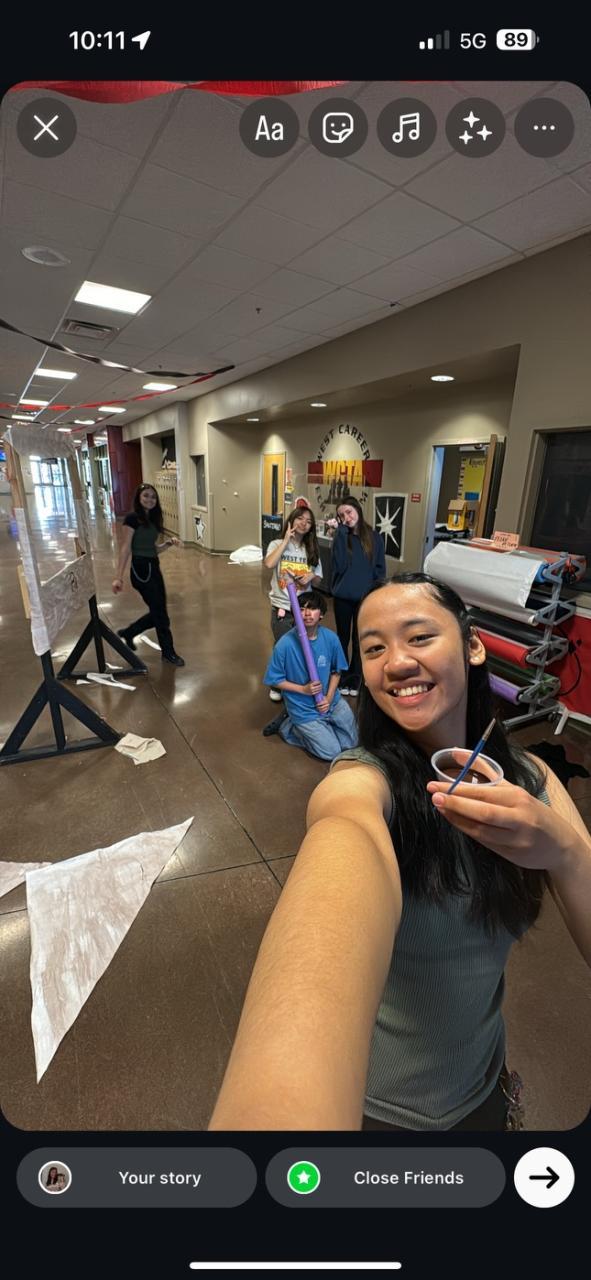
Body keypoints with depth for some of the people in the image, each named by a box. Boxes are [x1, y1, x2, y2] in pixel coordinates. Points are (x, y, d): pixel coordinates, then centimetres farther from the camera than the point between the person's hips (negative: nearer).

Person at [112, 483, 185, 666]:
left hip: (154, 567, 8)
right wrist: (119, 577, -19)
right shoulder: (132, 518, -11)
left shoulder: (154, 519, 12)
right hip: (140, 569, -8)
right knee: (160, 613, -1)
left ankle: (128, 632, 34)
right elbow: (125, 549, -15)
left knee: (157, 611, 13)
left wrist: (168, 543, -2)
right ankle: (168, 653, 14)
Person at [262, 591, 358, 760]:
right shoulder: (285, 644, -24)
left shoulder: (330, 638, -13)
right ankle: (288, 726, 14)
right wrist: (303, 689, -21)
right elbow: (276, 680, -12)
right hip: (304, 709, -4)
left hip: (331, 701, 5)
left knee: (351, 742, 10)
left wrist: (329, 697, -10)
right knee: (331, 752, -2)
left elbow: (336, 671, 2)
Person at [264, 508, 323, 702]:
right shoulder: (277, 544, -4)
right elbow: (269, 564, -26)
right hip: (281, 607, -3)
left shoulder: (312, 550, 6)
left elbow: (318, 582, 9)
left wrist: (311, 575, -15)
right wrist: (286, 540, -18)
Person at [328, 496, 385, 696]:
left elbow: (380, 569, 3)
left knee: (360, 639, 12)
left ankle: (354, 680, 28)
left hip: (365, 598, 1)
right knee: (343, 638, 12)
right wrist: (341, 533, -20)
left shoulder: (374, 537, -1)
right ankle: (341, 678, 27)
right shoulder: (341, 537, -5)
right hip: (343, 596, -1)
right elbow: (340, 566, -20)